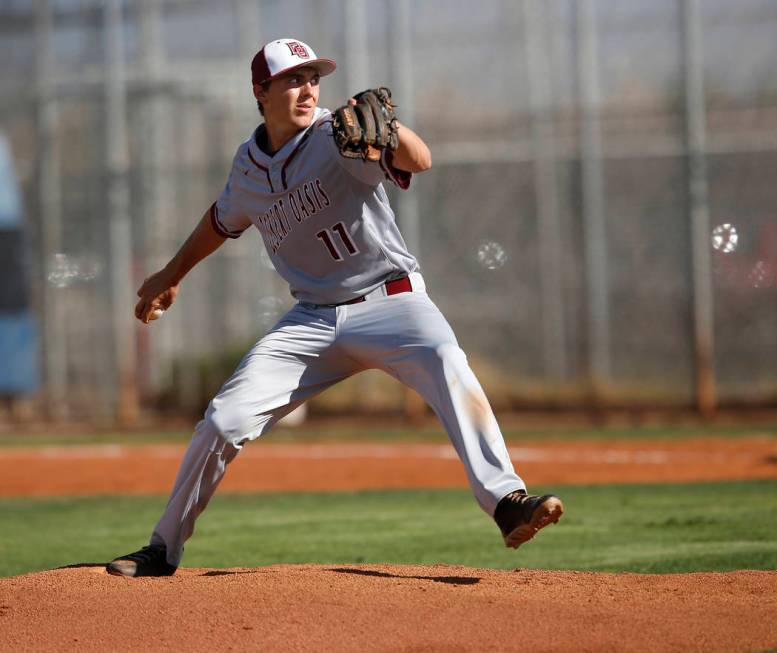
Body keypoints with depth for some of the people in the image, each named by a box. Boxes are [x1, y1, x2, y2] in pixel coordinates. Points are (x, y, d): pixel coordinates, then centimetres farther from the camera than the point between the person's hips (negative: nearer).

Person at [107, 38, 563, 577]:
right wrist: (171, 277, 37)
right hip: (314, 319, 5)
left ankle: (507, 502, -42)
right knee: (224, 421, -4)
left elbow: (419, 161, -29)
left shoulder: (339, 137, -11)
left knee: (447, 366, -35)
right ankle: (163, 551, 12)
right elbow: (224, 220, 28)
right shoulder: (249, 164, 6)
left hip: (391, 300, -5)